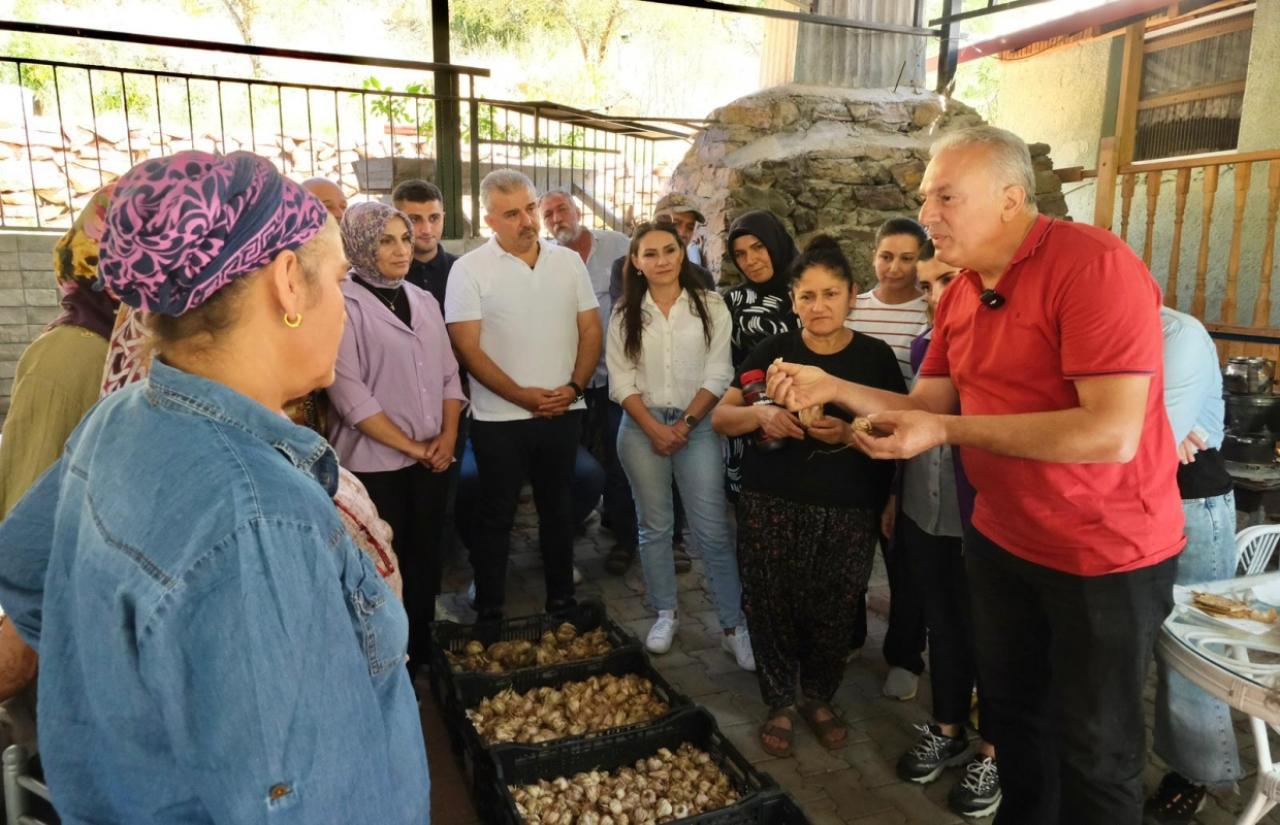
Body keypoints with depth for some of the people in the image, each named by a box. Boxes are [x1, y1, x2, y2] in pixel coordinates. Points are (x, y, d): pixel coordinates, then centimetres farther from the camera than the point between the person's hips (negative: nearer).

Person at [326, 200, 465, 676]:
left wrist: (447, 436, -4)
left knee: (426, 562, 15)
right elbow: (349, 394, -16)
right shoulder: (343, 305, -10)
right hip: (375, 464, -5)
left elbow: (448, 374, 11)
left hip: (433, 461, 6)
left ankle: (421, 655, 31)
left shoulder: (424, 301, 10)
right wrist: (411, 446, -13)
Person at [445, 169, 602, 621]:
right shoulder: (469, 269, -7)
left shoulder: (569, 261, 4)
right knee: (497, 514, 8)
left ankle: (562, 600, 31)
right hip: (500, 418, -3)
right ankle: (489, 612, 23)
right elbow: (467, 347, -12)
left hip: (563, 412, 4)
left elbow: (590, 330, 5)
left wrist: (574, 385, -10)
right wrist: (522, 396, -17)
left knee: (558, 507, 16)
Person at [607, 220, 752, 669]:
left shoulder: (710, 306, 1)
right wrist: (655, 428, -11)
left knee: (713, 529, -3)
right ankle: (665, 613, 24)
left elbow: (718, 373, -3)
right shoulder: (625, 314, 4)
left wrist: (685, 423, -11)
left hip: (698, 425, -2)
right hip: (642, 427, 2)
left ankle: (733, 623, 8)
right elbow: (621, 380, -1)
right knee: (654, 526, 10)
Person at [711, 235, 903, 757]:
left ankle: (818, 699, 33)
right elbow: (720, 418, 2)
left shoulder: (875, 357, 1)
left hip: (848, 514, 0)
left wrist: (850, 434, -18)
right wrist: (759, 414, -19)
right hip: (771, 506, 0)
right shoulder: (772, 352, 2)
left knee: (833, 612, 5)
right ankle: (780, 703, 27)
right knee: (771, 607, 3)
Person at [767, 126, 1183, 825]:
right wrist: (831, 386, -10)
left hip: (1105, 553, -7)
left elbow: (1112, 434, -30)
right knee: (1011, 708, 23)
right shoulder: (958, 294, 3)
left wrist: (947, 431, -28)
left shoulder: (1094, 264, -23)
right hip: (999, 539, 7)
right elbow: (925, 407, 4)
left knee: (1094, 748, 10)